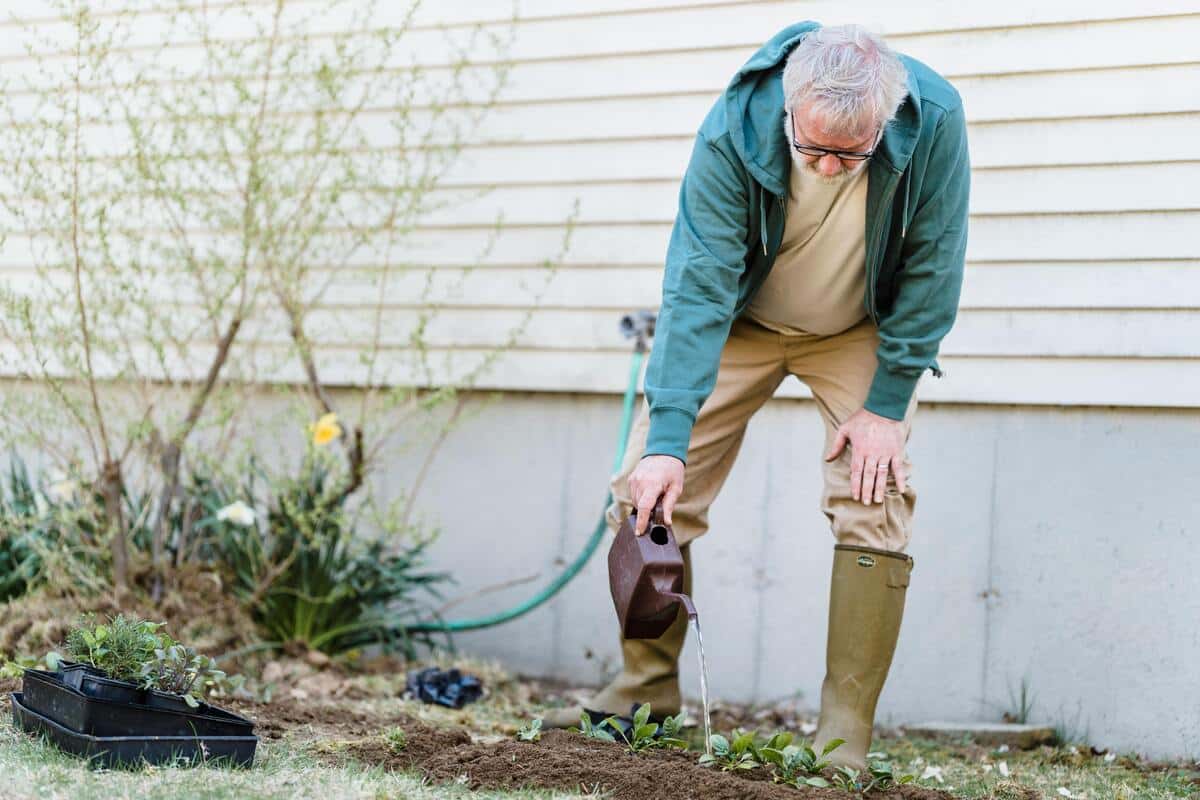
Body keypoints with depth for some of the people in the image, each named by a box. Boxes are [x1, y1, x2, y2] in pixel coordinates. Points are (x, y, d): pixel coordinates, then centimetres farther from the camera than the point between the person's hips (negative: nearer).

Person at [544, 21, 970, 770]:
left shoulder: (934, 119, -31)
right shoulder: (732, 132, -32)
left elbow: (931, 267, -20)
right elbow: (699, 287, -34)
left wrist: (886, 404, -19)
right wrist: (668, 439, -40)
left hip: (863, 330, 0)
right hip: (742, 321, 1)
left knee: (875, 504, -15)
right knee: (648, 488, -7)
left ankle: (844, 738, -8)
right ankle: (646, 690, 11)